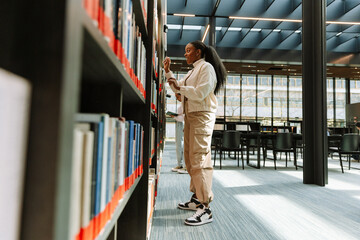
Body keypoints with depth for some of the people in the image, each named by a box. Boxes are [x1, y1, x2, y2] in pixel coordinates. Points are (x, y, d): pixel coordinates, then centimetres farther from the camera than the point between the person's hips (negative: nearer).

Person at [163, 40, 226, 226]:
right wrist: (168, 71, 24)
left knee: (199, 159, -15)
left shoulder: (206, 67, -5)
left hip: (202, 116, -10)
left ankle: (205, 208, -13)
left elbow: (200, 93, -18)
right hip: (190, 115, 10)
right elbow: (178, 88, 29)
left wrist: (180, 87, -8)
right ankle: (197, 198, 22)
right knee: (190, 158, 11)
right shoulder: (193, 70, 24)